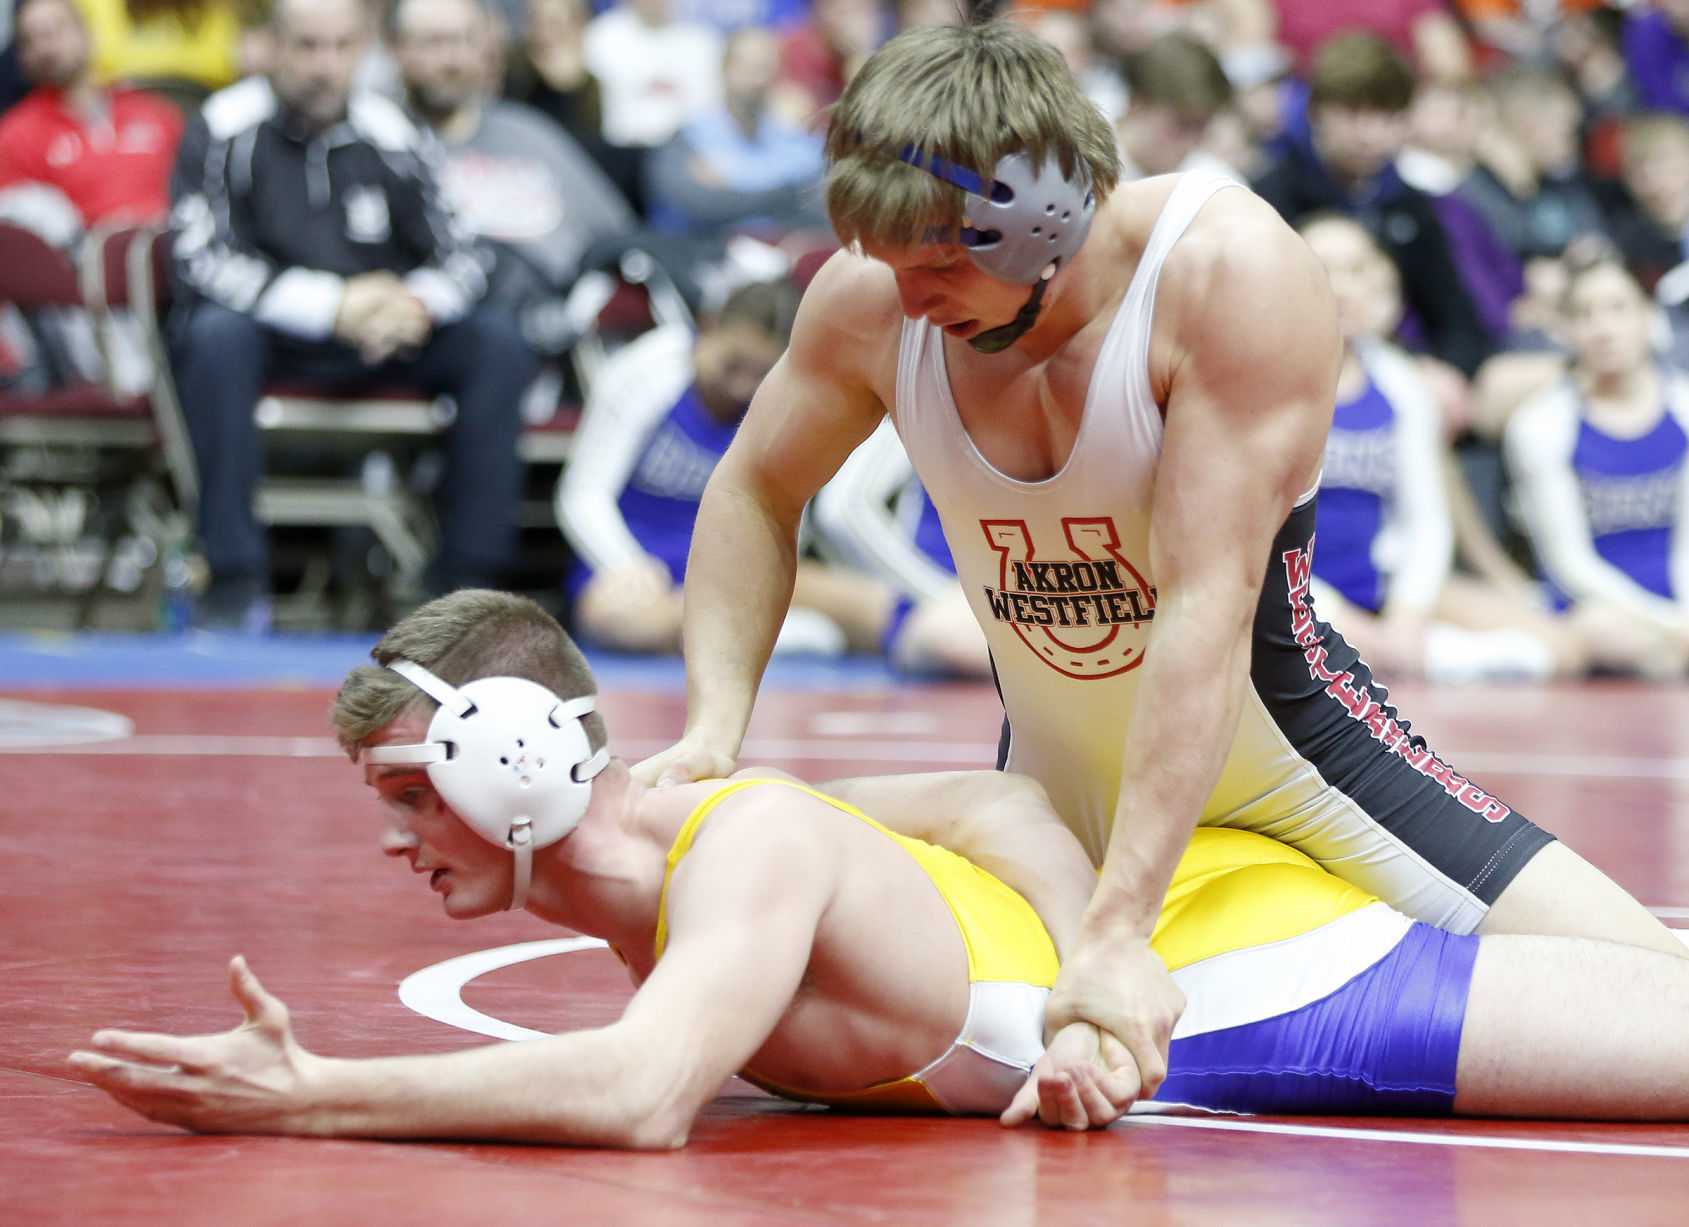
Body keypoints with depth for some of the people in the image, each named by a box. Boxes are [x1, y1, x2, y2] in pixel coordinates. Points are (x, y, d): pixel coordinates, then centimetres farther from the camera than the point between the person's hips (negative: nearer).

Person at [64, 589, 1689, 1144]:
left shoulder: (748, 845, -26)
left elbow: (639, 1094, -44)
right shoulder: (637, 861, 2)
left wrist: (303, 1100, -41)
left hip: (1263, 968, -8)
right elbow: (996, 801, 6)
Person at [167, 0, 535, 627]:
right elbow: (202, 259, -20)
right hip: (270, 337, -3)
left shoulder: (392, 136, -2)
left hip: (381, 341, 3)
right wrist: (331, 306, -27)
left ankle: (466, 574, -14)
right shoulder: (226, 130, -11)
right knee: (214, 332, -36)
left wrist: (420, 305, -25)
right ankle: (236, 579, -31)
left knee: (497, 338, -18)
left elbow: (461, 255, 0)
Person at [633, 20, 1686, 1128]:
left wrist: (1117, 932, -38)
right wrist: (715, 722, -12)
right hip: (1056, 789, 5)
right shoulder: (871, 299, -15)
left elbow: (1205, 608, -34)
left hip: (1282, 762, -4)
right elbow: (756, 495, 5)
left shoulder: (1235, 272, -29)